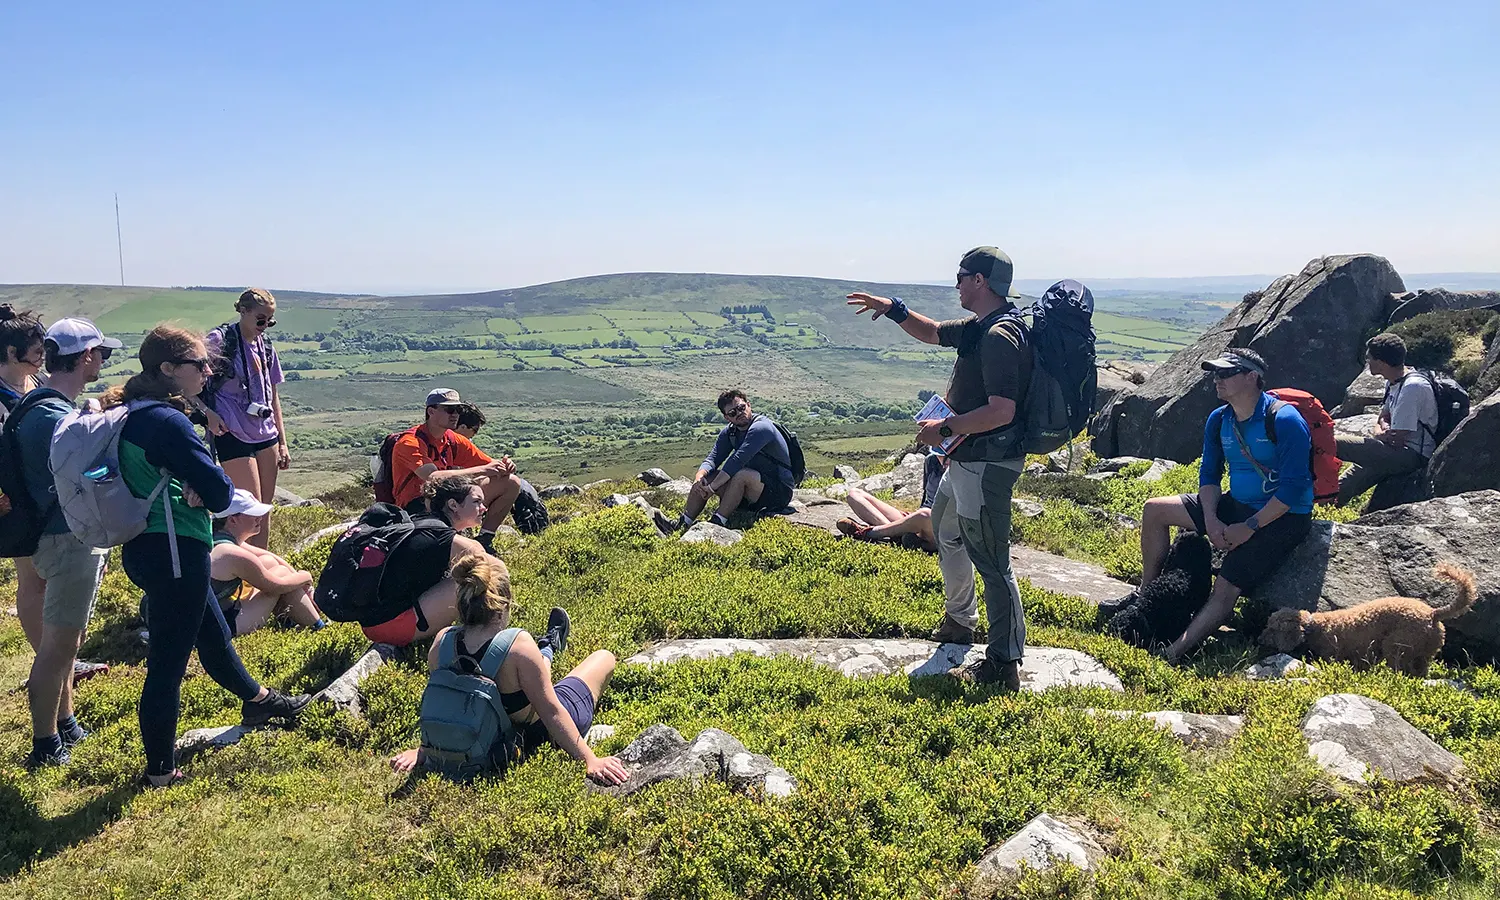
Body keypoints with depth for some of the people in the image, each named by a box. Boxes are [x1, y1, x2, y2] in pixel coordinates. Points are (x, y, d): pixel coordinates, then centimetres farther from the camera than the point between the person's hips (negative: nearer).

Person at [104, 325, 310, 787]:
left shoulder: (130, 415, 8)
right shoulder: (167, 421, -21)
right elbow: (220, 492, -20)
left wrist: (190, 490, -9)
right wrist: (204, 492, 1)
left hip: (144, 548, 10)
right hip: (175, 554, -10)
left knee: (214, 632, 27)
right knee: (168, 663, 2)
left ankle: (257, 700, 48)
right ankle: (160, 771, 15)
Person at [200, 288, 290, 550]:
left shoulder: (265, 346, 12)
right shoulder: (219, 340, -7)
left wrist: (282, 442, 15)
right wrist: (207, 412, -19)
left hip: (266, 436, 6)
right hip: (233, 436, -6)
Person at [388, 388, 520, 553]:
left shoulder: (455, 441, 7)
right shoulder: (410, 442, -15)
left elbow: (490, 464, 11)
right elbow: (432, 477, -30)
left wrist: (503, 466, -15)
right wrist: (481, 470, -31)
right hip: (414, 508, -8)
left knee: (510, 483, -1)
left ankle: (484, 540, -2)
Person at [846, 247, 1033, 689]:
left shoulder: (1000, 336, -22)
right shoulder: (978, 327, 10)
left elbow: (1001, 411, -30)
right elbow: (933, 333, 27)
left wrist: (945, 428, -20)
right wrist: (893, 309, 13)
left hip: (987, 464, -12)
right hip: (966, 458, 12)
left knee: (990, 560, -7)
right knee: (946, 530, 28)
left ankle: (1004, 664, 1)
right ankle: (959, 619, 45)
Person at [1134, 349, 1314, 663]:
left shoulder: (1284, 420, -20)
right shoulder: (1219, 420, 2)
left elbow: (1293, 488, -23)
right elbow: (1209, 475, 8)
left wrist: (1249, 527, -23)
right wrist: (1211, 520, -9)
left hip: (1283, 517, -8)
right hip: (1237, 505, 8)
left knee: (1225, 589, -22)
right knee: (1155, 510, 2)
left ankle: (1172, 654, -32)